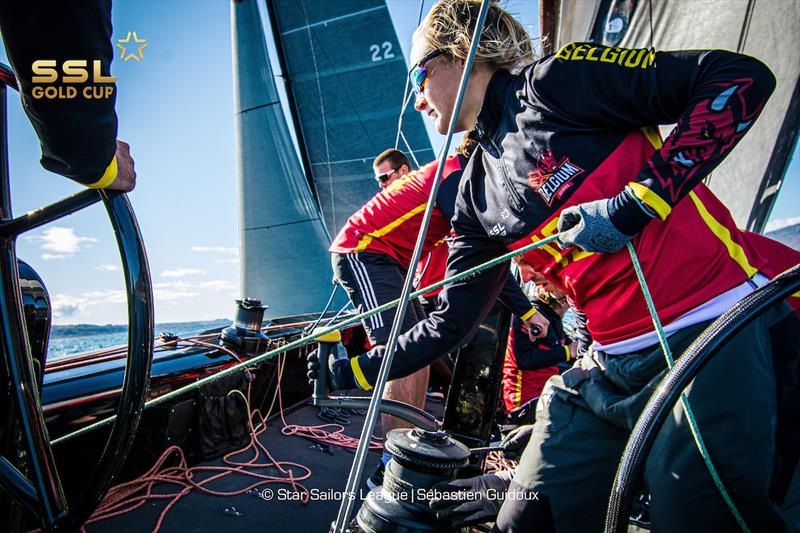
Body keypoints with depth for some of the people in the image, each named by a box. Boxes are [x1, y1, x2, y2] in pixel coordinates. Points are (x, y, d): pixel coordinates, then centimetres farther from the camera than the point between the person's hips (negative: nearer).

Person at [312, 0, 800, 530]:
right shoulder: (475, 196, 11)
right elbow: (452, 322, 15)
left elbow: (743, 77, -12)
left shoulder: (554, 81, -7)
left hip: (717, 331, -6)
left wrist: (636, 200, -20)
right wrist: (357, 368, 14)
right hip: (615, 367, 7)